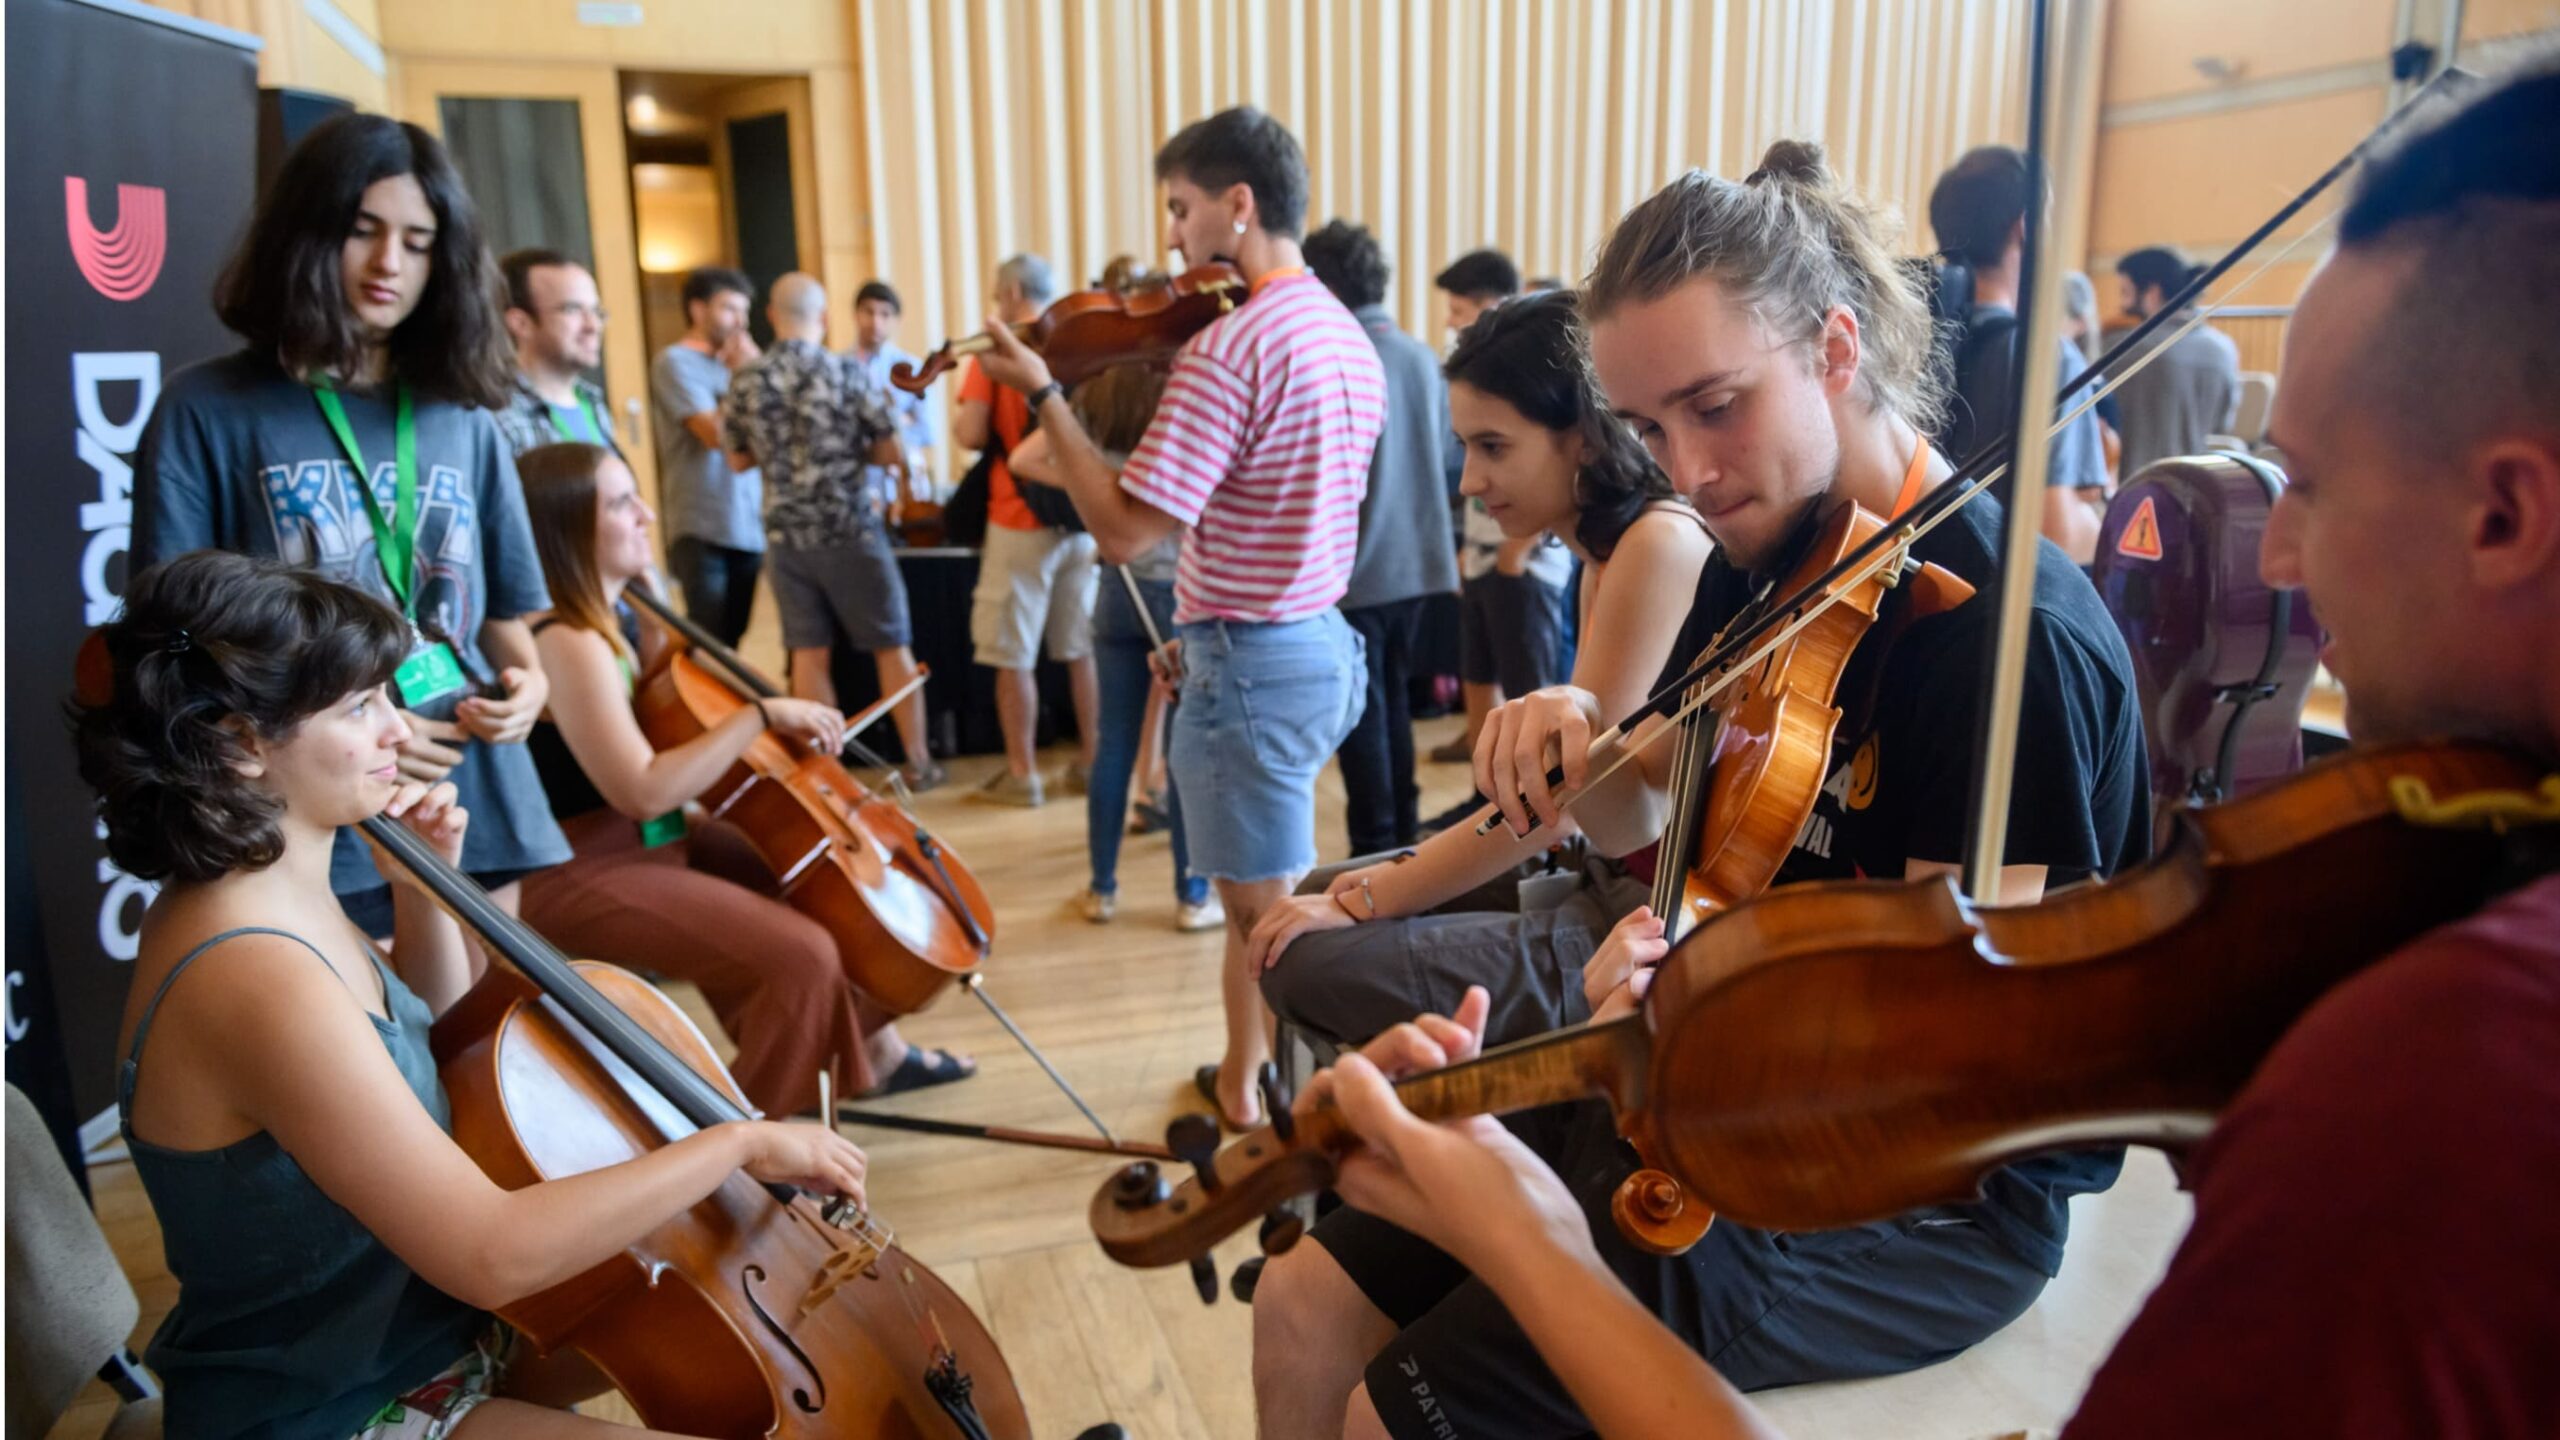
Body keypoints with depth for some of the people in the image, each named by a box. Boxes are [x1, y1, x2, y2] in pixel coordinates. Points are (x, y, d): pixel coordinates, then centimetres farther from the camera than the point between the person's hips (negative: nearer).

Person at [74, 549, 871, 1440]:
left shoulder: (264, 895, -2)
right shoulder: (252, 979, -30)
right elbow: (492, 1254, -32)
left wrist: (425, 890, -1)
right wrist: (736, 1143, -24)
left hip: (423, 1321, 9)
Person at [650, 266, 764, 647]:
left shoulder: (731, 364, 17)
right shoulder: (675, 361, -5)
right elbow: (717, 434, -16)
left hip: (748, 528, 7)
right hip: (703, 530, -7)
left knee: (731, 643, 10)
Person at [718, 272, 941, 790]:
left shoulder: (746, 381, -1)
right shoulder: (847, 372, -10)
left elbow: (740, 459, 9)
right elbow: (893, 452, -8)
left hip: (786, 535, 3)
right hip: (851, 530, -3)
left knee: (809, 654, 9)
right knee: (892, 646, 8)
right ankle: (919, 761, 14)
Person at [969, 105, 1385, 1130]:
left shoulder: (1228, 347, -20)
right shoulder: (1344, 332, 10)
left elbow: (1124, 529, -21)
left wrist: (1040, 392, -12)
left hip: (1254, 664, -9)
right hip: (1324, 645, 9)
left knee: (1270, 921, 4)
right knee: (1253, 899, 22)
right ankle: (1242, 1079, 38)